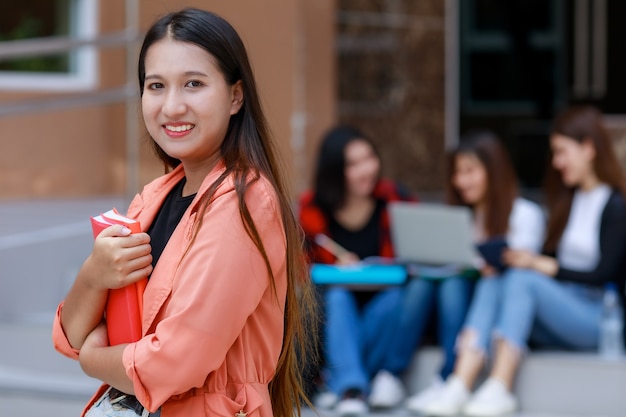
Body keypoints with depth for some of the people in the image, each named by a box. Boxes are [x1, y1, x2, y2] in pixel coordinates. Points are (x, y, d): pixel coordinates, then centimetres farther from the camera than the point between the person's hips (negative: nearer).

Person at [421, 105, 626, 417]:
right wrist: (516, 258, -6)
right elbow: (550, 257, 14)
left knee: (523, 281, -29)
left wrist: (539, 265, -18)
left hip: (598, 318, -7)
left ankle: (499, 389, -35)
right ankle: (458, 386, -38)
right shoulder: (567, 200, 19)